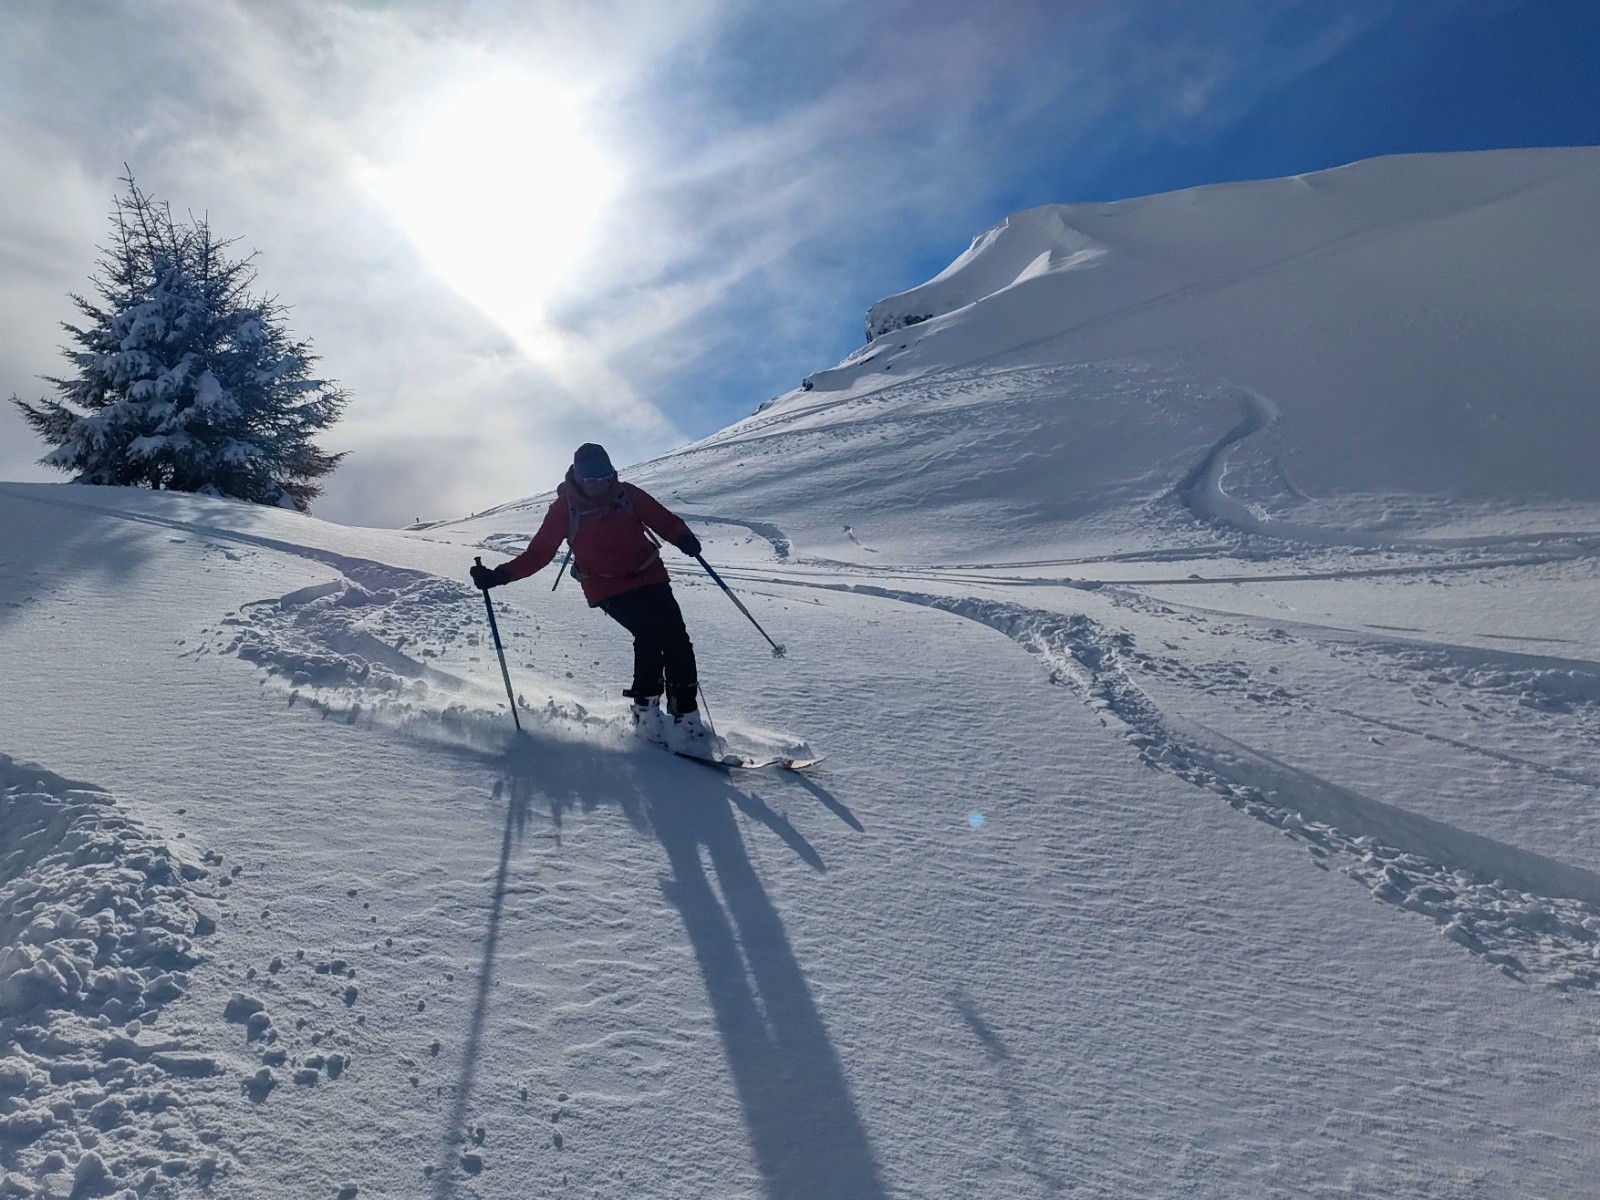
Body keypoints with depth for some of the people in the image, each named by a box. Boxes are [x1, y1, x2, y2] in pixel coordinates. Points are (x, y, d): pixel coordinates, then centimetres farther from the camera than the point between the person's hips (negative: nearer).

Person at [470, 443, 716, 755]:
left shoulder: (627, 494, 0)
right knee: (650, 634, -24)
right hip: (608, 588, -3)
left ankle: (686, 715, -4)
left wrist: (683, 537, -21)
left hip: (650, 577, 3)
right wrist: (498, 575, -12)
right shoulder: (564, 508, -3)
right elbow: (538, 553, -1)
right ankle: (646, 712, -13)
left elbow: (664, 520, 1)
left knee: (676, 639, -11)